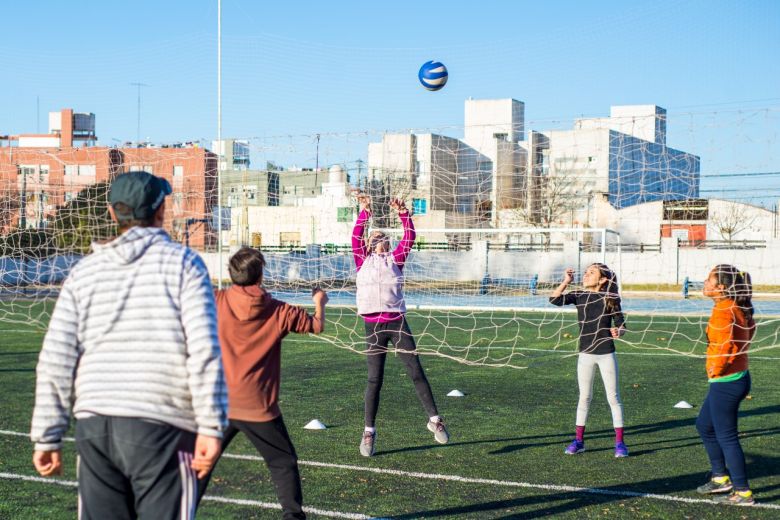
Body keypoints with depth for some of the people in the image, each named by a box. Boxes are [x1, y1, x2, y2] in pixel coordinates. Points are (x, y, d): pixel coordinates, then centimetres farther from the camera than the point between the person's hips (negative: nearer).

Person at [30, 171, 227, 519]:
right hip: (161, 425, -4)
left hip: (93, 425, 4)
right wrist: (210, 427, -10)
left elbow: (55, 361, 6)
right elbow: (204, 350, -11)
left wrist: (47, 437, 10)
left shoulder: (84, 271, 10)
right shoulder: (183, 262, 0)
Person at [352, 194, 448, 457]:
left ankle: (434, 418, 11)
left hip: (397, 322, 1)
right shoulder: (363, 261, 11)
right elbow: (356, 236, -1)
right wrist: (365, 211, -9)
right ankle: (369, 431, 10)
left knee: (416, 372, 0)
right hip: (373, 325, -1)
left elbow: (410, 238, 4)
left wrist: (403, 213, -6)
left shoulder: (395, 260, 13)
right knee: (375, 379, 1)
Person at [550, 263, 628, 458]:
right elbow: (554, 300, -12)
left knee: (613, 397, 1)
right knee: (584, 397, 10)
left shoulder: (610, 299, -5)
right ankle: (579, 440, 17)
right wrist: (566, 281, -17)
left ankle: (619, 442, 7)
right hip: (585, 354, 2)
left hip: (606, 354, -2)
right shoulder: (579, 296, 0)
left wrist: (618, 332, -23)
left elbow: (621, 325, -2)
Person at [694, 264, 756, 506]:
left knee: (726, 436, 0)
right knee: (704, 426, 23)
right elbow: (750, 331, 23)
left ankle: (743, 493, 7)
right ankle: (721, 477, 32)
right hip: (738, 376, 10)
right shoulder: (739, 309, 7)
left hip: (724, 382, -10)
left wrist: (716, 369, -18)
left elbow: (724, 344, -32)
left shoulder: (723, 310, -21)